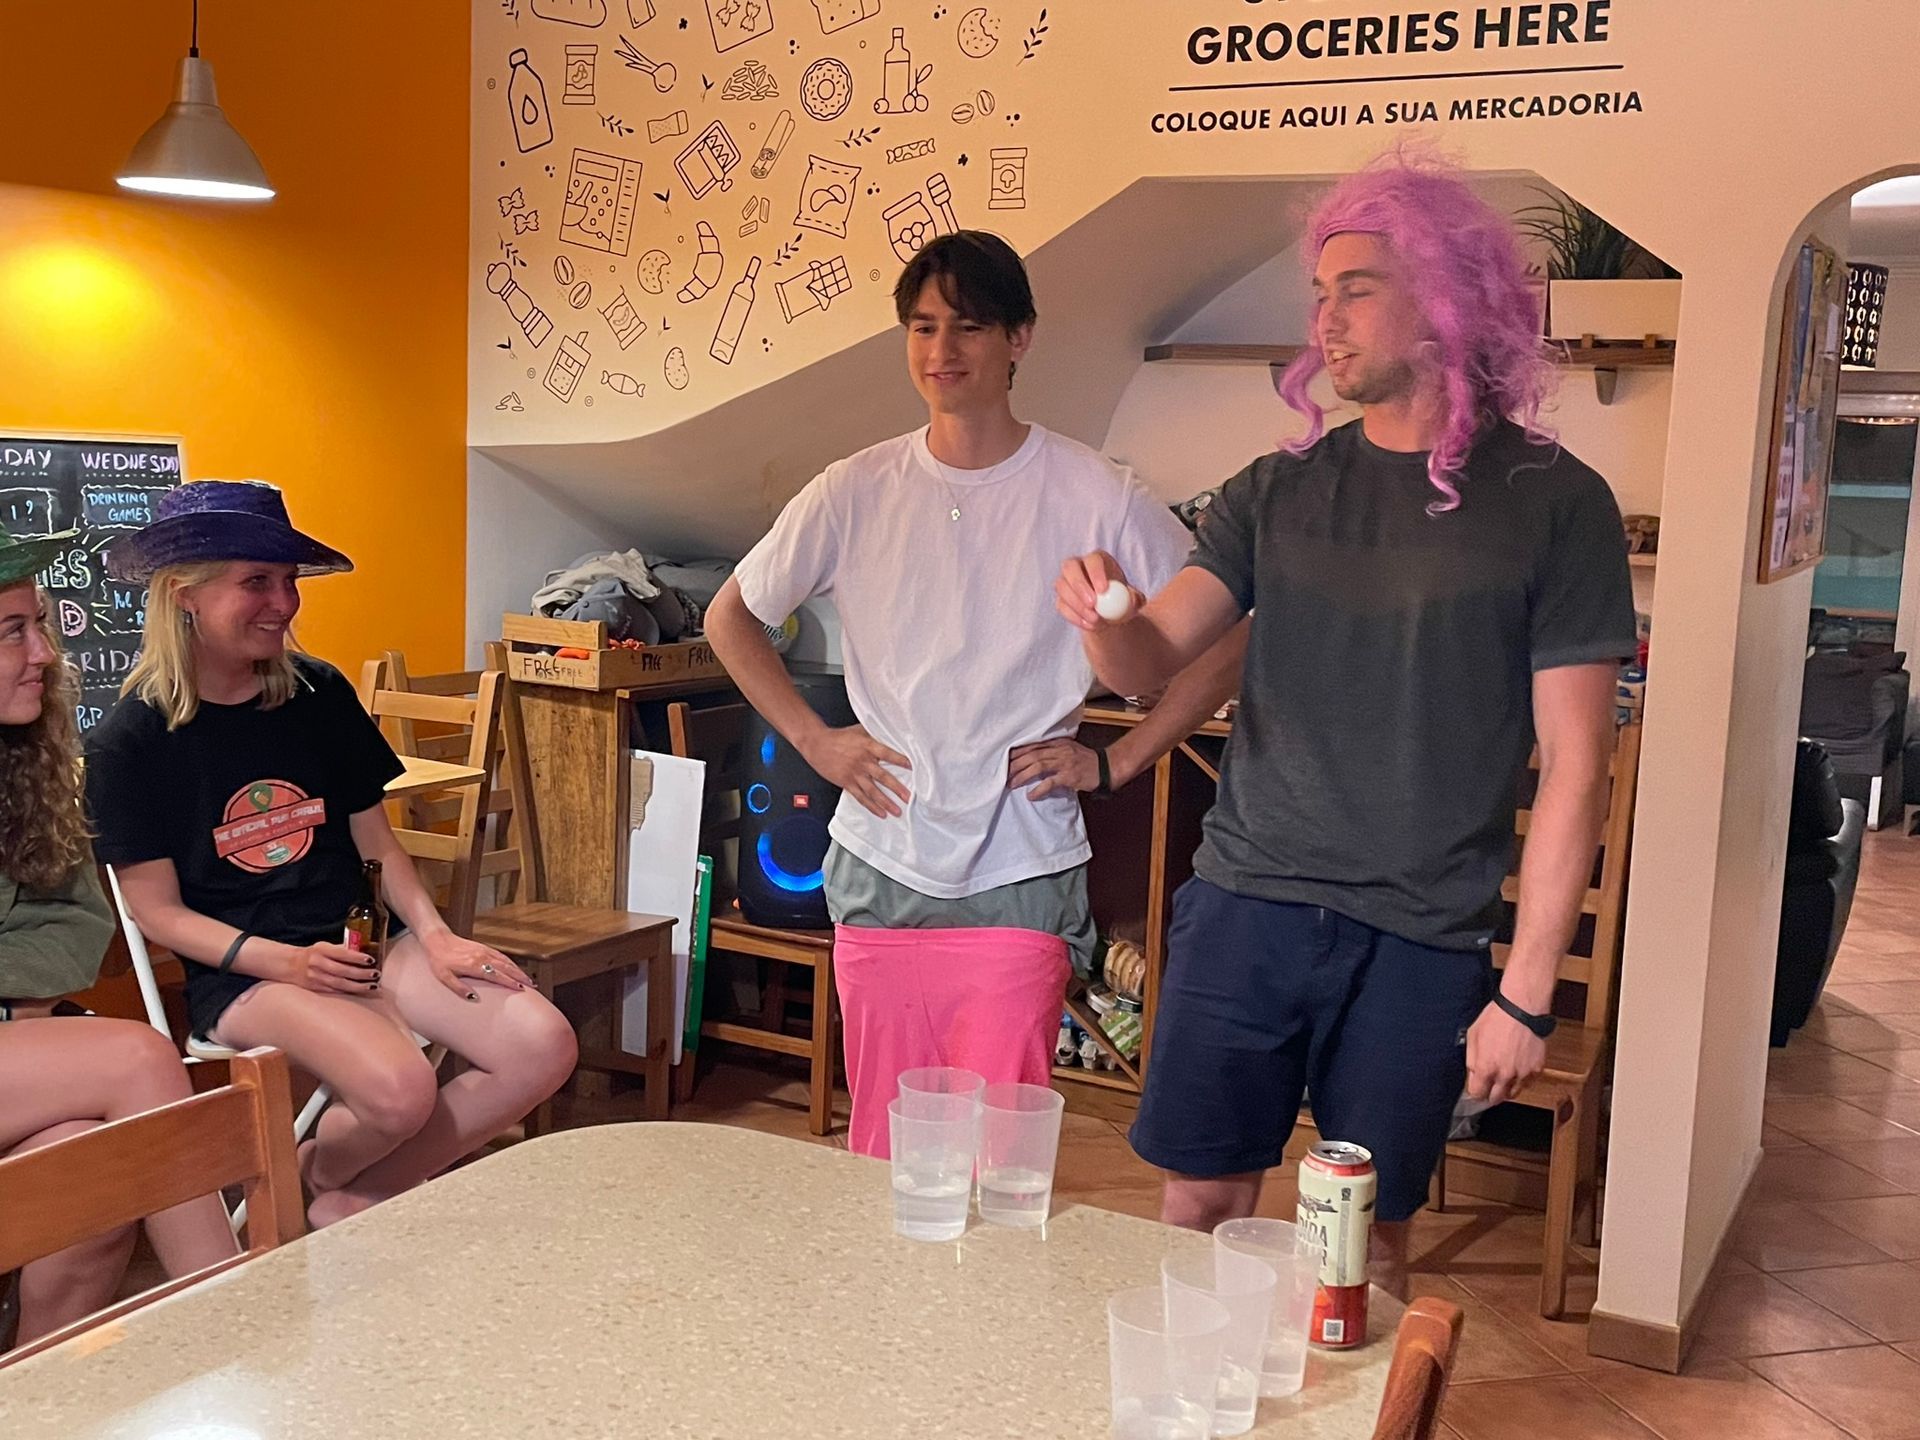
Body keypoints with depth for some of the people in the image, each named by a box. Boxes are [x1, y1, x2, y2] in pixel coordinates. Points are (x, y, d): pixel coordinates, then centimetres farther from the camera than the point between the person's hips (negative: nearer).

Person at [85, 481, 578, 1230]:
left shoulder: (320, 695, 6)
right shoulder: (130, 740, -5)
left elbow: (376, 842, 11)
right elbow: (160, 911, -4)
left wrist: (434, 935, -5)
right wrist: (282, 962, -19)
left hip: (363, 939, 5)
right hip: (241, 972, -5)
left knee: (543, 1046, -17)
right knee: (398, 1091, -33)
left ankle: (351, 1204, -1)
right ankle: (310, 1175, 4)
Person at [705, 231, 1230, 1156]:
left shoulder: (1095, 497, -5)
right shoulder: (857, 493, 2)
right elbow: (731, 618, 15)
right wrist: (813, 739, 6)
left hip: (1021, 879, -2)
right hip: (879, 869, 3)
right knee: (882, 1148, 10)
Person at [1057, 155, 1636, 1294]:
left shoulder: (1553, 504, -3)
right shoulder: (1281, 490, 7)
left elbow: (1575, 766, -4)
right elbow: (1152, 660, 0)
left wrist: (1528, 990, -7)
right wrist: (1104, 619, -24)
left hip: (1420, 942, -2)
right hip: (1245, 905, 3)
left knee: (1372, 1235, 9)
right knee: (1200, 1207, 8)